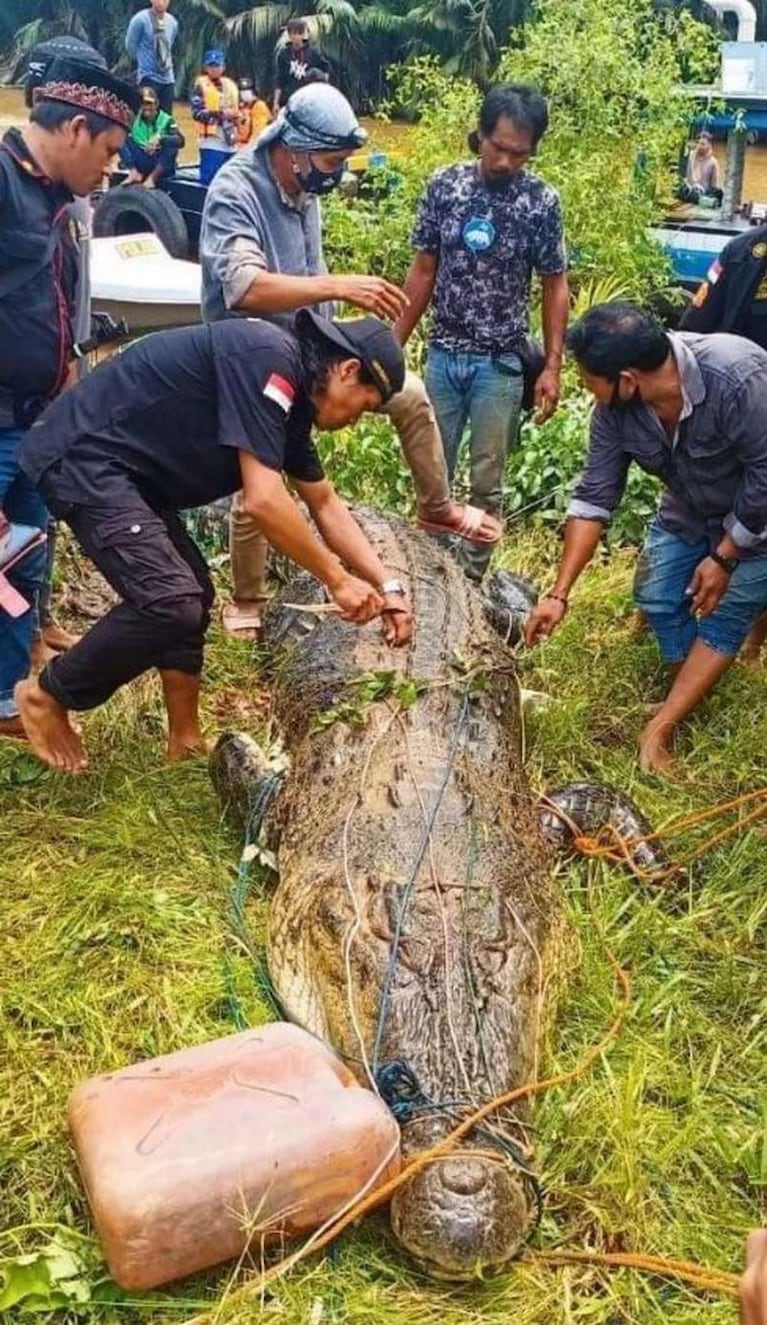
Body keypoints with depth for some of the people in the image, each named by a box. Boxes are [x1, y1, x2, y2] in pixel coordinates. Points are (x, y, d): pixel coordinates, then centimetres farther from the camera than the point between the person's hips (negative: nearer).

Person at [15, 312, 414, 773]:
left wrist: (387, 586, 13)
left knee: (192, 595, 14)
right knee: (170, 602, -18)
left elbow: (326, 505, 19)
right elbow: (264, 500, -26)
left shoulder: (292, 397, 10)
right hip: (83, 457, -11)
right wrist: (337, 579, -15)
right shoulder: (267, 359, -21)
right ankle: (46, 696, 2)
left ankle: (187, 743, 20)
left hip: (124, 467, 11)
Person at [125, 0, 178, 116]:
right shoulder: (140, 20, -10)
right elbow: (130, 46, -3)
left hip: (168, 78, 5)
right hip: (149, 77, -5)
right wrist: (143, 62, 7)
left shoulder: (172, 22, 6)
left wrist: (164, 61, 16)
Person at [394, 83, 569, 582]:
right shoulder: (444, 185, -2)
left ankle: (472, 577, 19)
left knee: (487, 481, 6)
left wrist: (553, 366, -8)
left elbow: (554, 286, -1)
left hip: (501, 363, -2)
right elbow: (424, 270, 5)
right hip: (443, 355, 2)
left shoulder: (542, 201, -7)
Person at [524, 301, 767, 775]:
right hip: (689, 509, 5)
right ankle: (692, 699, 22)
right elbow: (594, 496, -17)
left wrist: (724, 558, -20)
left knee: (726, 613, -8)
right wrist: (560, 594, -19)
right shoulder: (615, 407, -23)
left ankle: (660, 729, -5)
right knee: (657, 596, 0)